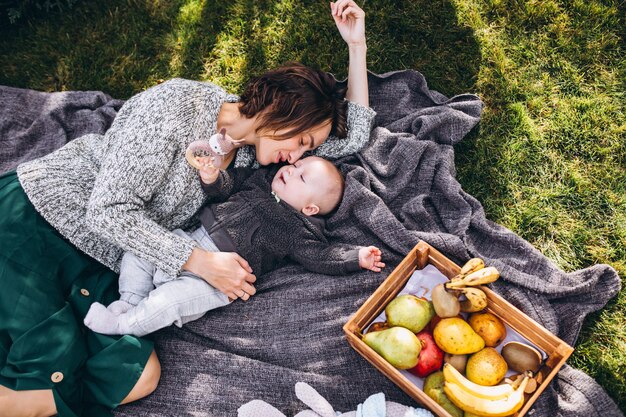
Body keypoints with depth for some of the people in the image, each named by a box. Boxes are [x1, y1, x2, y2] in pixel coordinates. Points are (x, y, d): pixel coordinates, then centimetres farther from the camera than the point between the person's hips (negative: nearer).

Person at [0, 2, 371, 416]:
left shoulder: (250, 147, 3)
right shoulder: (180, 104, -19)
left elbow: (353, 136, 8)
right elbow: (109, 209, -21)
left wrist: (356, 45, 2)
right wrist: (201, 262, -23)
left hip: (97, 263, 7)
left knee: (139, 376, -15)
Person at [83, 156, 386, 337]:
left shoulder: (299, 230, -4)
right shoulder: (262, 178, 14)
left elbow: (321, 255, -7)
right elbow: (229, 186, 15)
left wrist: (356, 257, -19)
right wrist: (212, 177, -7)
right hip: (190, 238, 7)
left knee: (172, 298, -25)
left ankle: (123, 324, -2)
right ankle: (129, 302, 16)